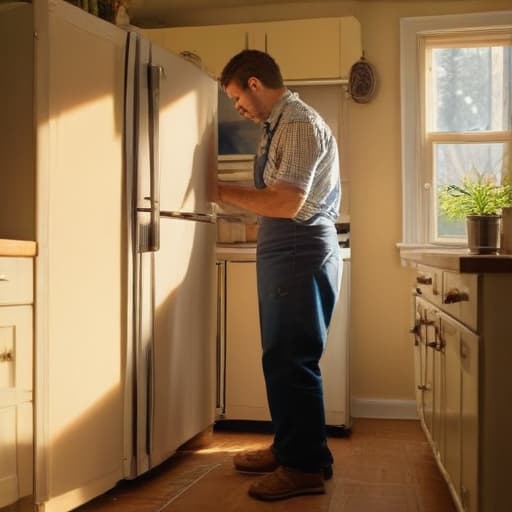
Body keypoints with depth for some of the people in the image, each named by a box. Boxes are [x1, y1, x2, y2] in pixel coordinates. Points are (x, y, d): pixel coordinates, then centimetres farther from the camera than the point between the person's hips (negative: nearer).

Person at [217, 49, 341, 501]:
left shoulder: (301, 124, -14)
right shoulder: (280, 125, 16)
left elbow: (288, 203, -22)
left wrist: (222, 192, -15)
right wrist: (231, 194, 6)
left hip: (302, 258, -10)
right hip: (285, 257, 10)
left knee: (293, 361, -5)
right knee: (281, 358, 15)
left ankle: (307, 467, 7)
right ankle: (288, 447, 28)